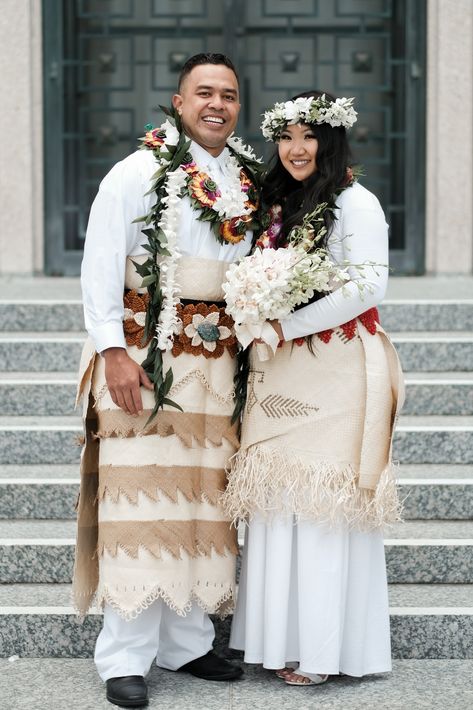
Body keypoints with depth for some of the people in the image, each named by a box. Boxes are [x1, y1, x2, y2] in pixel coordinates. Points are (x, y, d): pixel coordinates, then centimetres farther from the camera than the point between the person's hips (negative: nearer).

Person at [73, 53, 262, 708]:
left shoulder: (250, 182, 13)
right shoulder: (137, 173, -2)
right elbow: (101, 266, -6)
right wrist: (113, 351, -14)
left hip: (218, 360, 5)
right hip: (144, 357, -5)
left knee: (202, 498, 7)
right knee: (140, 497, -6)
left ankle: (187, 642, 17)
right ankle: (126, 657, 0)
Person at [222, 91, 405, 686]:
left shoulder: (355, 204, -6)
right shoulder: (278, 206, 17)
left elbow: (368, 285, -15)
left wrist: (287, 327, -15)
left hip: (334, 372, -7)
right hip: (277, 375, 7)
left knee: (322, 501, -6)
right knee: (279, 499, 5)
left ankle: (322, 646, 2)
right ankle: (281, 637, 13)